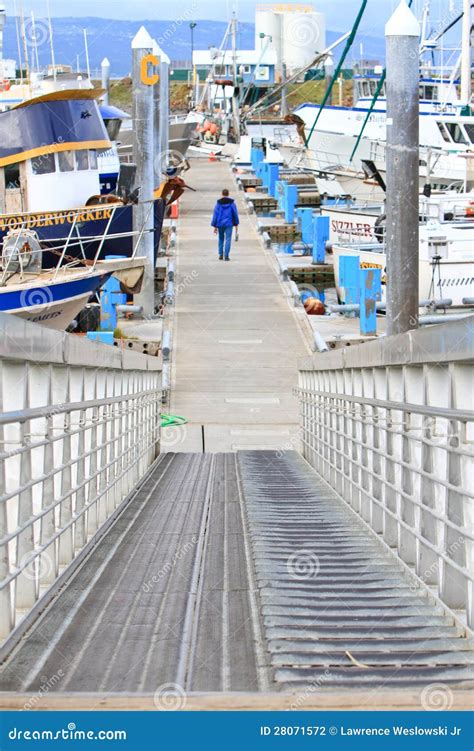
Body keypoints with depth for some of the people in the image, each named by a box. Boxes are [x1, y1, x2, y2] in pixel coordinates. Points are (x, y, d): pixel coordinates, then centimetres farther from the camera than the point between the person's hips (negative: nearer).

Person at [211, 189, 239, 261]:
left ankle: (221, 255, 17)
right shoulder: (232, 203, -2)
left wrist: (215, 226, 2)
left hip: (220, 224, 1)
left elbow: (215, 214, -3)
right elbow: (235, 214, 1)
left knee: (221, 239, 18)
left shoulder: (218, 203, -2)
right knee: (228, 239, -1)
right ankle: (226, 256, -10)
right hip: (229, 224, -1)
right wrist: (236, 224, 11)